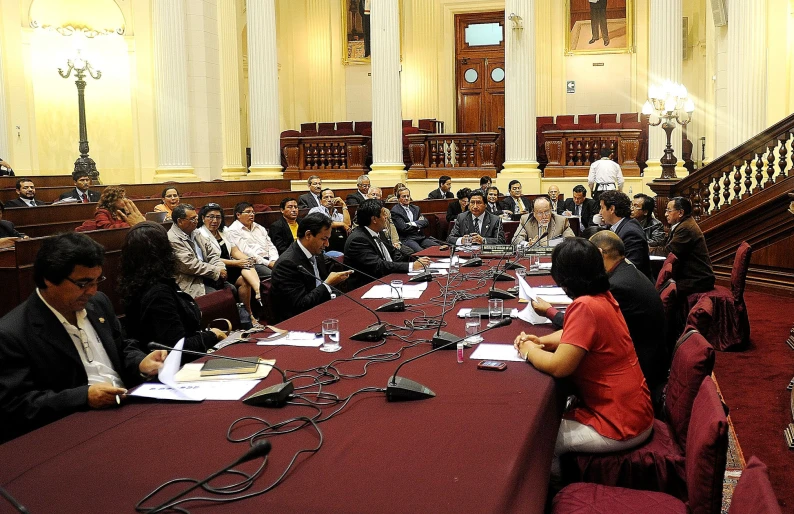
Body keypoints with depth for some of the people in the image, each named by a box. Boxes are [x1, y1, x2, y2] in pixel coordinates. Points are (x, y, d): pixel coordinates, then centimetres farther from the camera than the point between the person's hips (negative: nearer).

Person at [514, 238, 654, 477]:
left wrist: (529, 350, -8)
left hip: (619, 425, -9)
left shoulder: (586, 307, -26)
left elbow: (558, 367, -27)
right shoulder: (602, 296, 2)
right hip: (633, 410, 9)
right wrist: (542, 341, 4)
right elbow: (577, 334, 20)